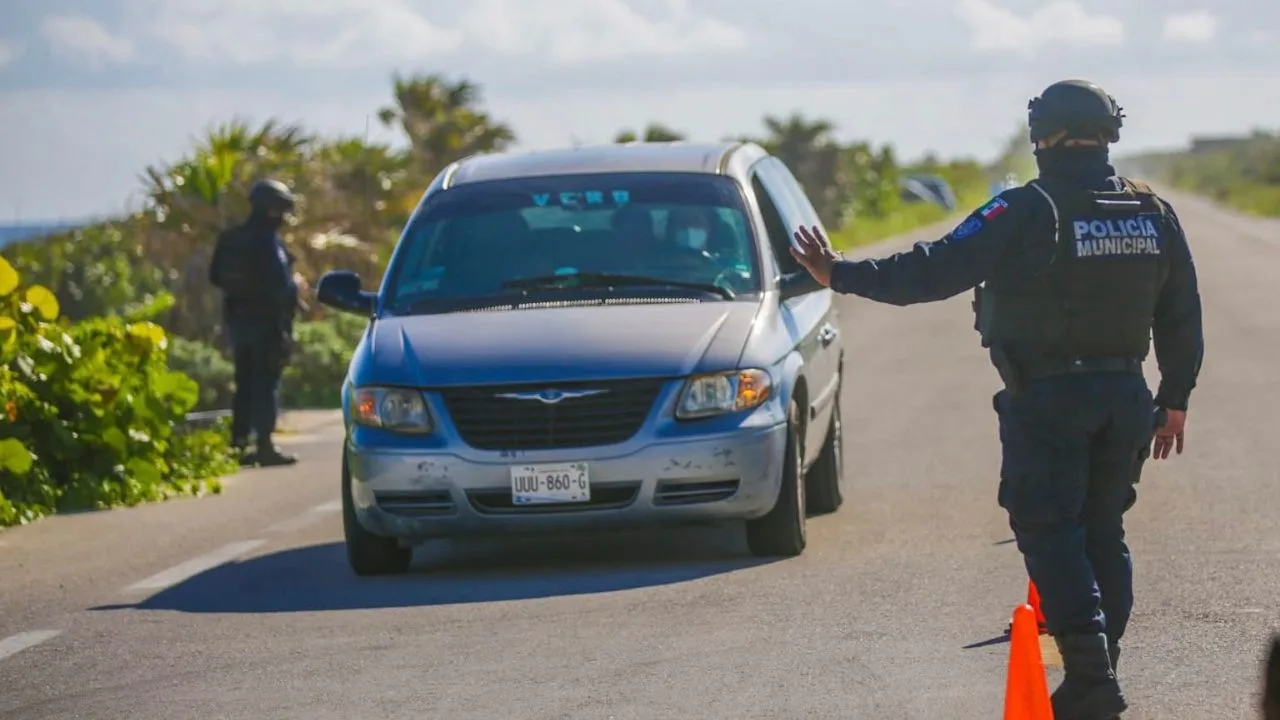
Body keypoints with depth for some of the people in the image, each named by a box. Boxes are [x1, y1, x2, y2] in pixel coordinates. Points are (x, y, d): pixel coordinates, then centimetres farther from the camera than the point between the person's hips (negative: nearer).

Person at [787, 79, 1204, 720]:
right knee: (1104, 533, 14)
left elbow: (935, 271, -14)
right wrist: (1174, 401, 22)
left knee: (1049, 531, -3)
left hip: (1047, 399, -6)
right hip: (1125, 395, 6)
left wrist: (841, 275, -7)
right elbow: (1181, 318, 12)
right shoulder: (1154, 214, 5)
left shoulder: (1027, 212, -13)